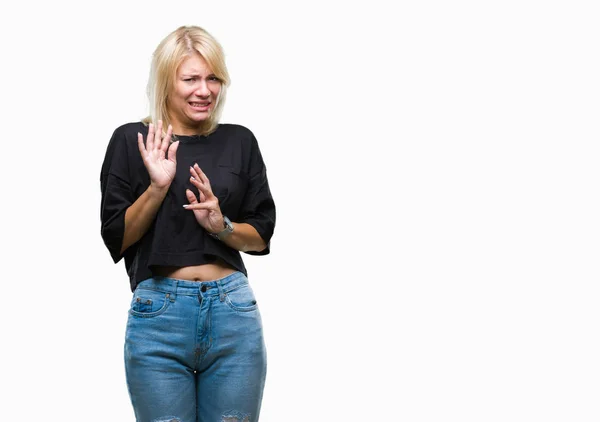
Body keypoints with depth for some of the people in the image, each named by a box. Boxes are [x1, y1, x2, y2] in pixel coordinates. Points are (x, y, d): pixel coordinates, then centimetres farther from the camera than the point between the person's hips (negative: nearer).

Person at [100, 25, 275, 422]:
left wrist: (221, 225, -10)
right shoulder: (131, 140, 2)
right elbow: (115, 239, 1)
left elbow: (262, 236, 10)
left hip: (233, 313, 2)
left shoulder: (240, 141, 7)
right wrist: (156, 187, -13)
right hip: (159, 312, -2)